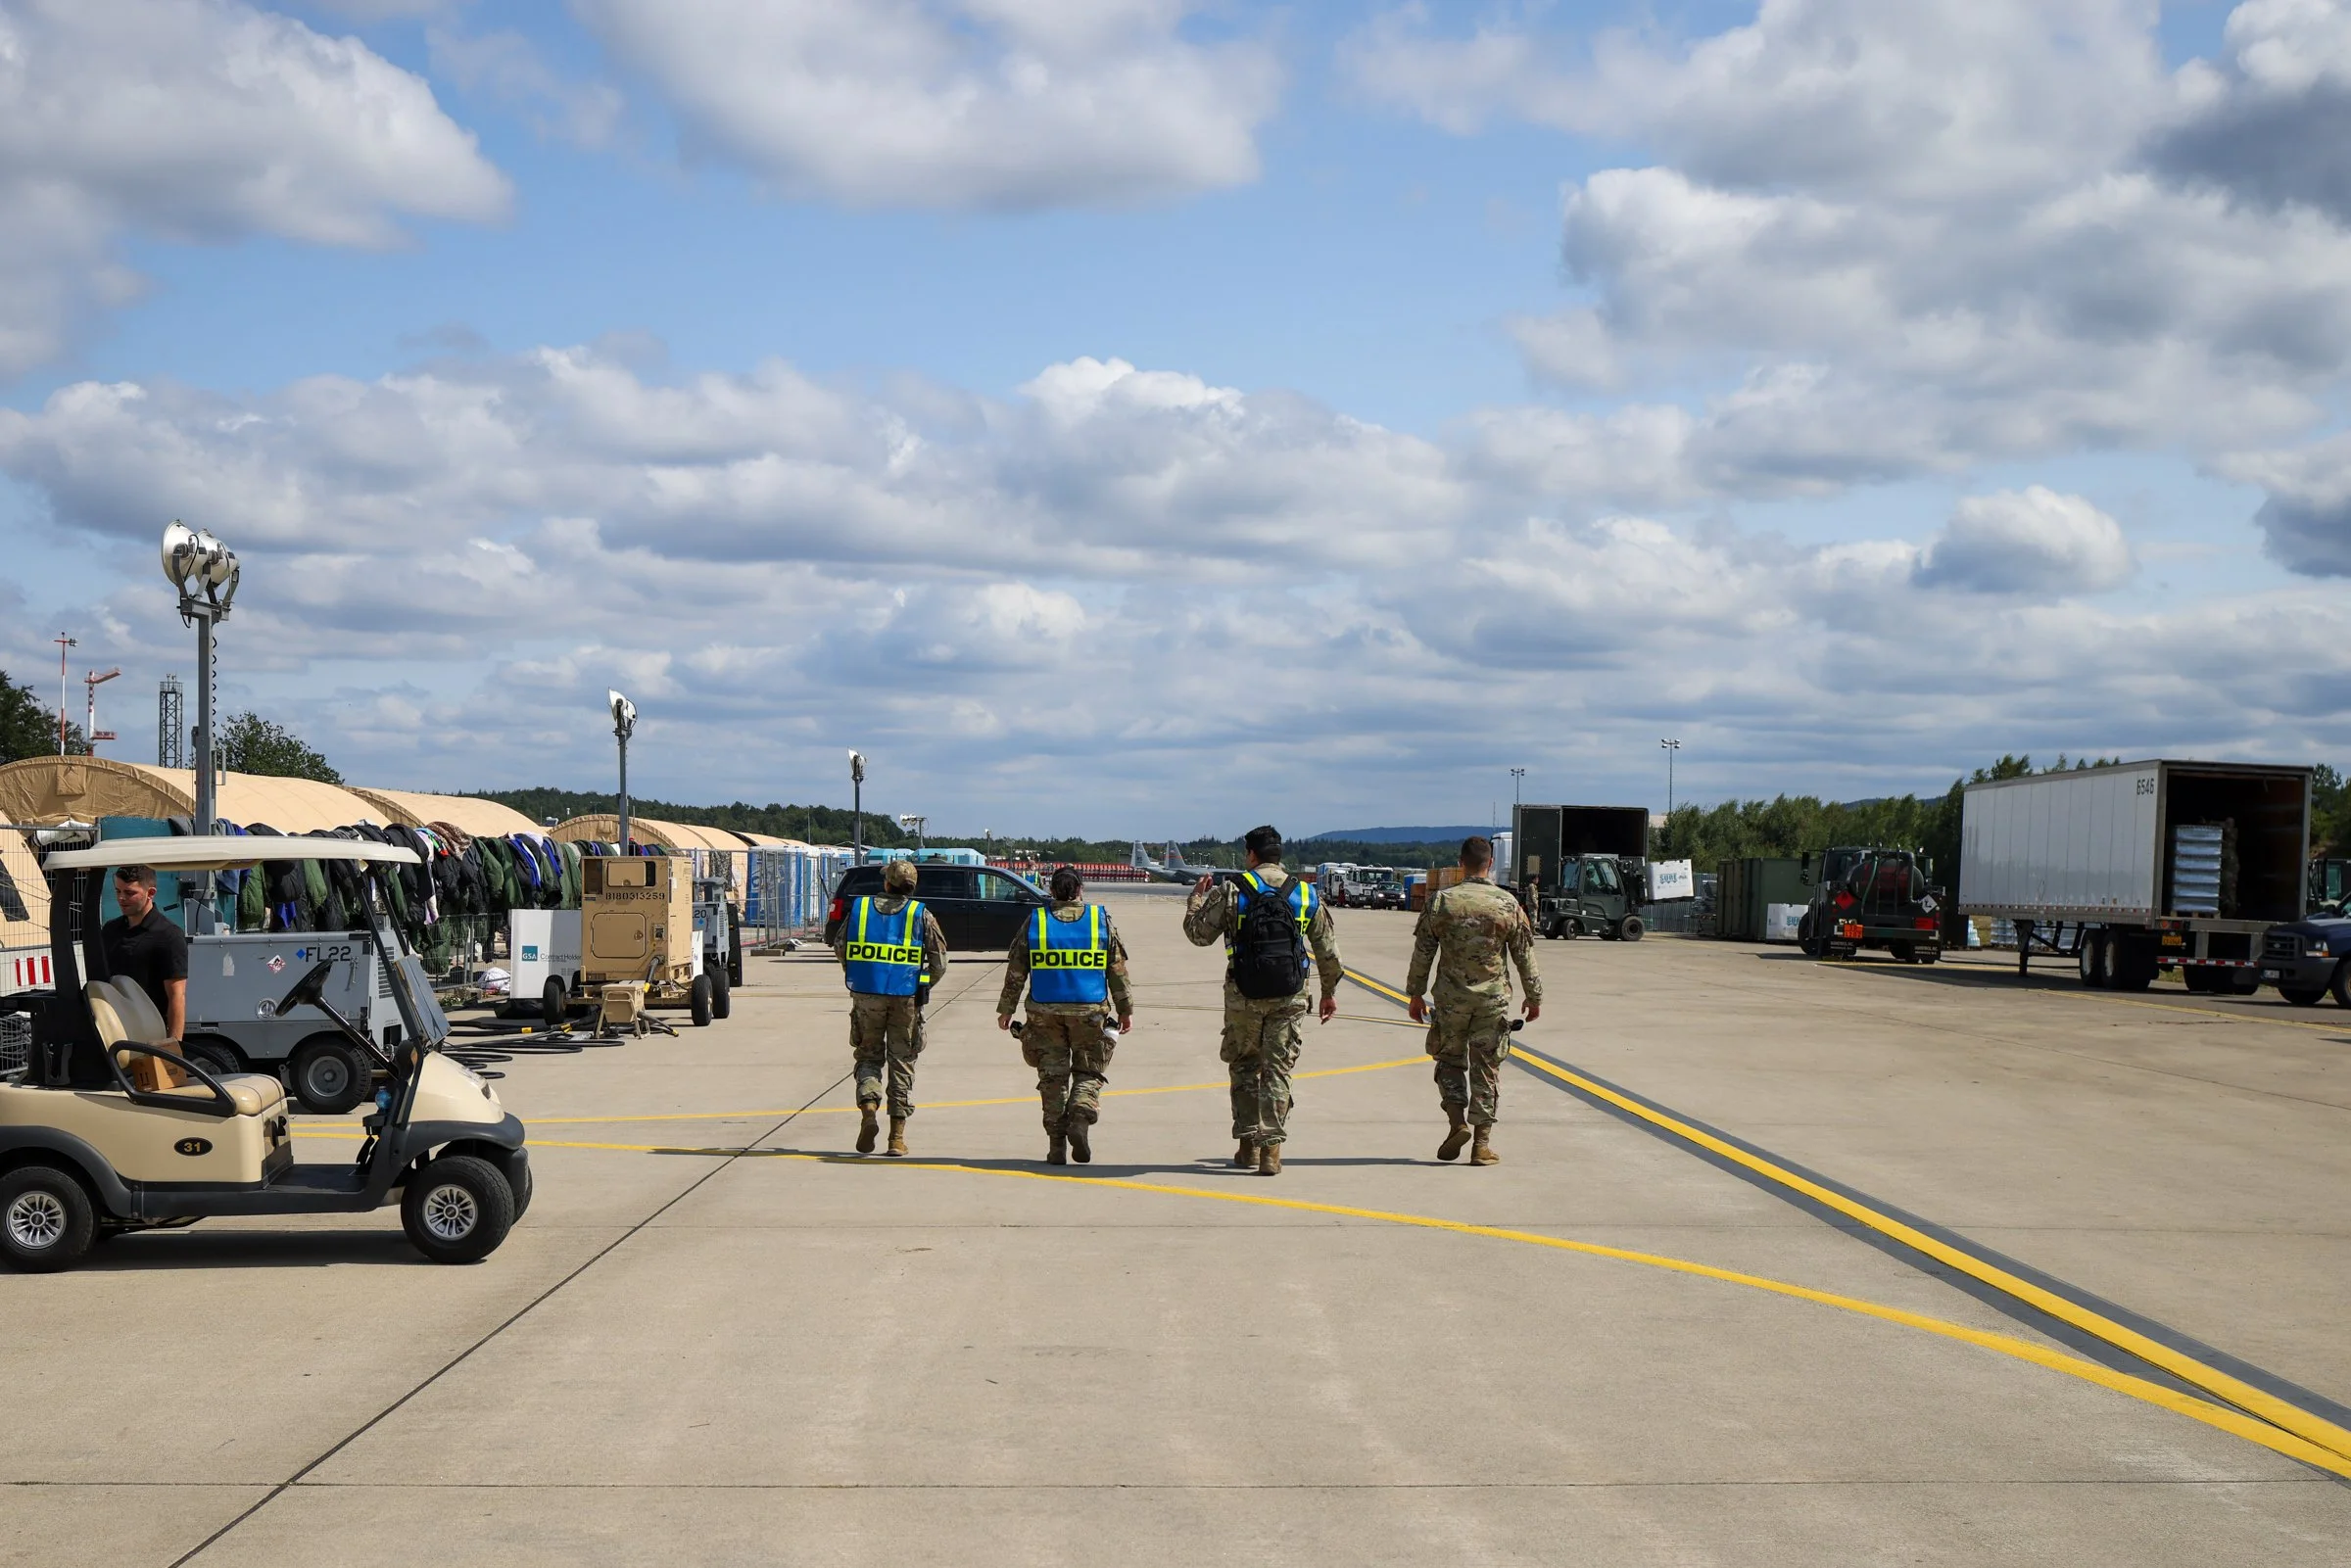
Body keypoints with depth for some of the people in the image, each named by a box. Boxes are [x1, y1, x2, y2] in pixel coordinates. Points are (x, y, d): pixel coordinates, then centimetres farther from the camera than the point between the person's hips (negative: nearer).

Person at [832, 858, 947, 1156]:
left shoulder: (860, 909, 4)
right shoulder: (922, 916, 0)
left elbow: (839, 948, 9)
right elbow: (939, 963, -1)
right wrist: (922, 985, 16)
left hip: (866, 996, 1)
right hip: (905, 998, -1)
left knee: (869, 1056, 14)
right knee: (902, 1062, 7)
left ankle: (868, 1110, -11)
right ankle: (897, 1135, 6)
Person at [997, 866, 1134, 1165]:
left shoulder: (1035, 922, 3)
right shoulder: (1101, 920, 2)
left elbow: (1015, 970, 4)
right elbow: (1117, 970, 4)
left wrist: (1006, 1009, 12)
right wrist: (1125, 1010, 12)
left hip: (1045, 1013, 1)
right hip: (1090, 1012, -1)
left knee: (1052, 1076, 7)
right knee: (1089, 1072, 11)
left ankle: (1056, 1145, 4)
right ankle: (1080, 1119, -16)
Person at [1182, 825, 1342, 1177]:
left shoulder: (1231, 892, -4)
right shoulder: (1306, 894, 5)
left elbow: (1198, 934, 2)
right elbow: (1327, 950, 10)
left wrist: (1196, 899, 19)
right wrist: (1330, 991, 21)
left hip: (1244, 995, -1)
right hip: (1289, 997, 2)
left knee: (1244, 1066, 14)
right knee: (1277, 1071, 4)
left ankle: (1248, 1144, 16)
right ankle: (1271, 1150, -2)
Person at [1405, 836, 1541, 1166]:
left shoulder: (1441, 902, -3)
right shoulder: (1508, 904, -3)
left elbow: (1422, 953, 1)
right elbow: (1524, 956, 2)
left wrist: (1416, 994, 11)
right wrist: (1534, 997, 13)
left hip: (1451, 999, 0)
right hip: (1493, 1000, 0)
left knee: (1450, 1061, 16)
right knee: (1486, 1069, 6)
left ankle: (1457, 1123, -2)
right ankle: (1482, 1144, 5)